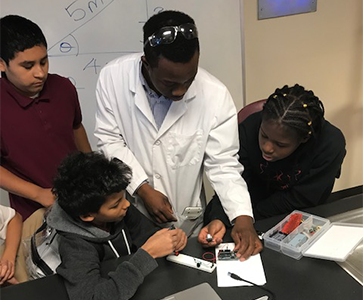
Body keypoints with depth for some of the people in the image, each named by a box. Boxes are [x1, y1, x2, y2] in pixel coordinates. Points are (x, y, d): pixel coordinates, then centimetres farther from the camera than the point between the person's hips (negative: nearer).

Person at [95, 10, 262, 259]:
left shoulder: (216, 96, -21)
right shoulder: (113, 77, -18)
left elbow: (223, 165, -15)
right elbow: (109, 140, -10)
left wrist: (243, 217, -27)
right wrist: (143, 188, -18)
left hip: (185, 220, 0)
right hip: (127, 212, 1)